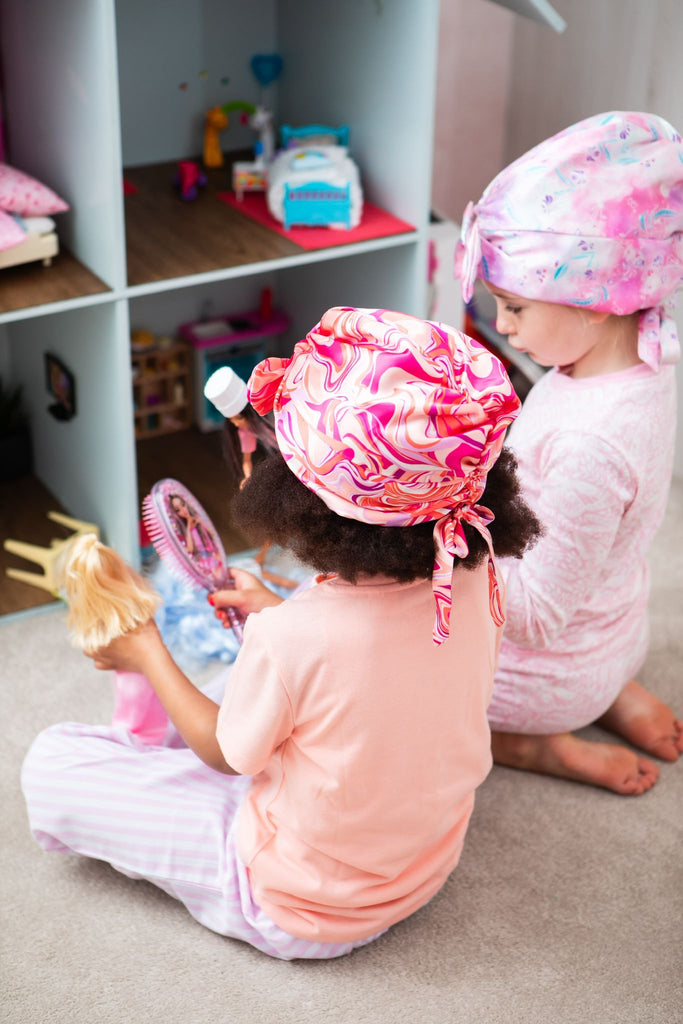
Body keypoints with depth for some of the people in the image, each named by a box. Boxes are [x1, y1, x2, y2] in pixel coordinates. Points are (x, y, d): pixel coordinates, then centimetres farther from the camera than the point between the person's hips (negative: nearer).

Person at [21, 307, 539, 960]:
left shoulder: (292, 639, -35)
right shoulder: (475, 579, -19)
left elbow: (228, 754, -13)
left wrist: (147, 656, 0)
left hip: (303, 911, -6)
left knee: (50, 763, -1)